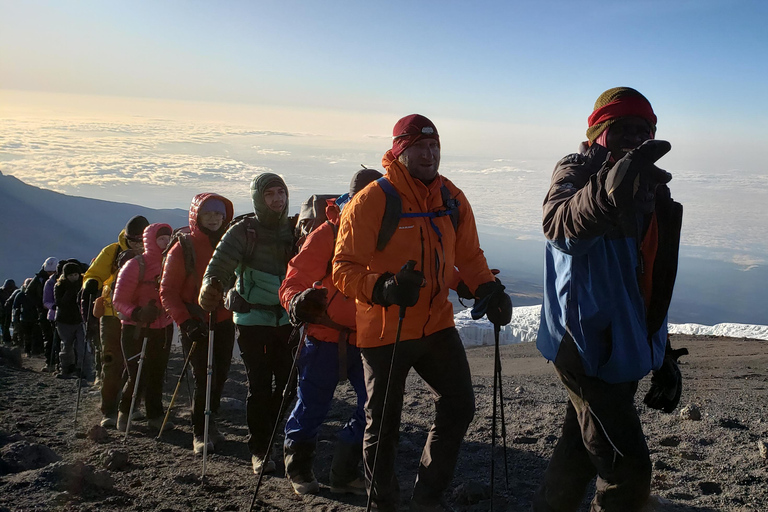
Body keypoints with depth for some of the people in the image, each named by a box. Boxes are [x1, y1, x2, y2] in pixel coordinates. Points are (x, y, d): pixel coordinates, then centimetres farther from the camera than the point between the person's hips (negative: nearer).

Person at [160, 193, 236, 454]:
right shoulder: (183, 248, -6)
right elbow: (167, 291, -6)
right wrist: (185, 321, -16)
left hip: (224, 321, 4)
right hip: (196, 325, -4)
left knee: (220, 376, 10)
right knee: (204, 378, -8)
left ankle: (210, 423, 31)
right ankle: (200, 432, 9)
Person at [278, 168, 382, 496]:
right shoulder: (328, 234, -9)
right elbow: (293, 282, -11)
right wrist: (299, 303, -34)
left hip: (366, 339, 5)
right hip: (326, 337, -4)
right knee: (312, 406, 4)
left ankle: (344, 473, 19)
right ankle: (298, 468, 29)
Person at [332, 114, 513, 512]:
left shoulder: (452, 199, 2)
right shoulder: (371, 200, -15)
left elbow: (469, 256, 13)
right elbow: (344, 269, -15)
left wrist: (488, 290, -7)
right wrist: (383, 288, -34)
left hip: (437, 323, 5)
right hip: (385, 331, -5)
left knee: (459, 407, 6)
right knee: (384, 423, 9)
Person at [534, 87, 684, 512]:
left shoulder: (651, 189, 13)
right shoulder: (576, 171, -11)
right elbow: (561, 226, -37)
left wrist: (661, 352, 20)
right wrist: (612, 186, -57)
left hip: (625, 346, 8)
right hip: (587, 344, -8)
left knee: (580, 452, 19)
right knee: (627, 469, -9)